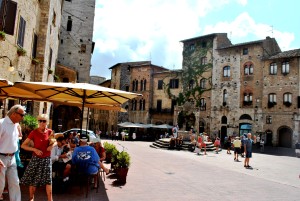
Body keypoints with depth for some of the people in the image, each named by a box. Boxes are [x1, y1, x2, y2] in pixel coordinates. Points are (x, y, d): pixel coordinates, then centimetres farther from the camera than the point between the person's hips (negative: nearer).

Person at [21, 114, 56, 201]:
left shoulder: (50, 132, -3)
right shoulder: (34, 132, -11)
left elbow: (55, 142, 13)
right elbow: (23, 145, -10)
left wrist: (52, 145, -9)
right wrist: (35, 149, -21)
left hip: (47, 159, 2)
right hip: (36, 159, -2)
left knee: (48, 179, 6)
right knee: (33, 179, 9)